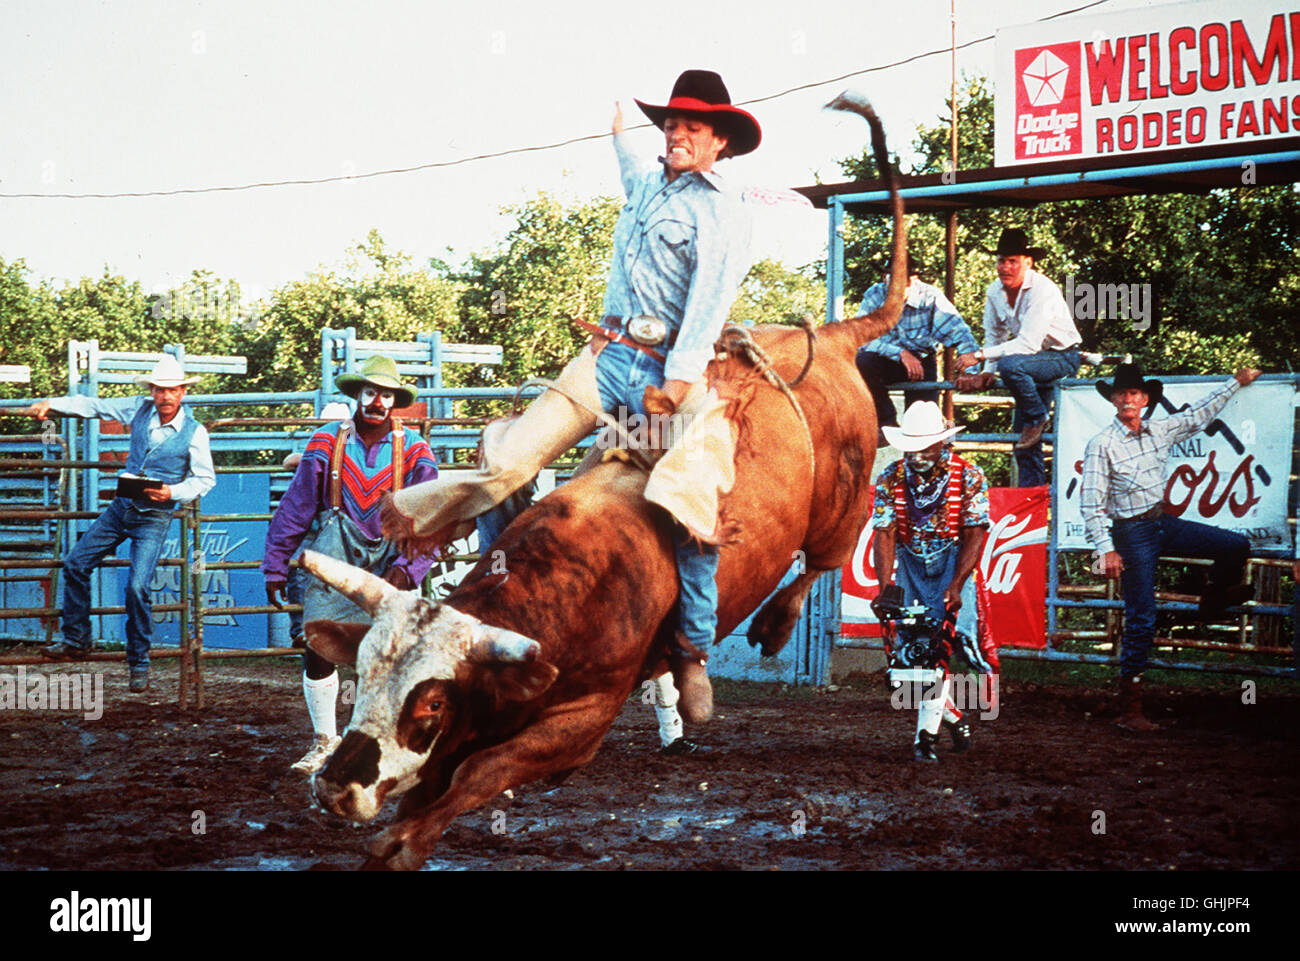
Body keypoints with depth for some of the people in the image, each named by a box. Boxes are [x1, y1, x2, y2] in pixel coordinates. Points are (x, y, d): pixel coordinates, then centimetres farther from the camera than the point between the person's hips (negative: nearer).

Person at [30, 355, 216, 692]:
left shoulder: (194, 432, -12)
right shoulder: (140, 410, -1)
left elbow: (205, 478, -7)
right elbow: (96, 406, 7)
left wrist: (173, 492, -23)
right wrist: (51, 404, 2)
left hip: (154, 517, -5)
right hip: (121, 506, 5)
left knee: (137, 587, -15)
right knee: (75, 564, 5)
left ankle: (139, 662, 1)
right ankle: (76, 640, 18)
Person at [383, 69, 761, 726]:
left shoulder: (725, 211, 0)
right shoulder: (646, 187, 21)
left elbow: (710, 297, -13)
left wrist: (678, 382, -24)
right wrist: (619, 136, 69)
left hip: (676, 367, -5)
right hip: (609, 356, 5)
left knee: (694, 502, -20)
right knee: (508, 460, -10)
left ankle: (692, 652, -6)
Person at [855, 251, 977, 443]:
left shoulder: (930, 297, -17)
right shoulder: (875, 295, -15)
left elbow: (958, 331, -24)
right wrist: (901, 353, -36)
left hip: (921, 363, 0)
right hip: (886, 363, 1)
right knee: (861, 361, -33)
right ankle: (887, 423, -16)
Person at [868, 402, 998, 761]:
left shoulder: (968, 477, -13)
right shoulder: (891, 478, -7)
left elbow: (974, 535, -16)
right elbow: (884, 535, -11)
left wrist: (955, 586, -27)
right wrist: (885, 588, -24)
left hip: (954, 560, -3)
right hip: (910, 562, 3)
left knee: (952, 633, -21)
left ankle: (927, 729, -19)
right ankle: (954, 717, 13)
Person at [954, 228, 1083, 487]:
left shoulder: (1042, 290, -25)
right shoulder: (994, 292, -3)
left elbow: (1028, 344, -32)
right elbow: (994, 337, 7)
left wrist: (979, 356, -33)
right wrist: (987, 373, -11)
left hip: (1063, 357, -7)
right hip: (1032, 362, 7)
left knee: (1010, 365, -33)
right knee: (1023, 436, 4)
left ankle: (1037, 418, -11)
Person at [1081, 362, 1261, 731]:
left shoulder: (1160, 431, 3)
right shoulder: (1101, 445, -14)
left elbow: (1199, 413, 20)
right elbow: (1091, 504, -14)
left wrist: (1237, 381, 27)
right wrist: (1105, 550, -21)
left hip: (1164, 523, 6)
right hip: (1132, 533, -6)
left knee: (1236, 547, 3)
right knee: (1142, 620, -10)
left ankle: (1215, 596, 36)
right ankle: (1130, 708, -5)